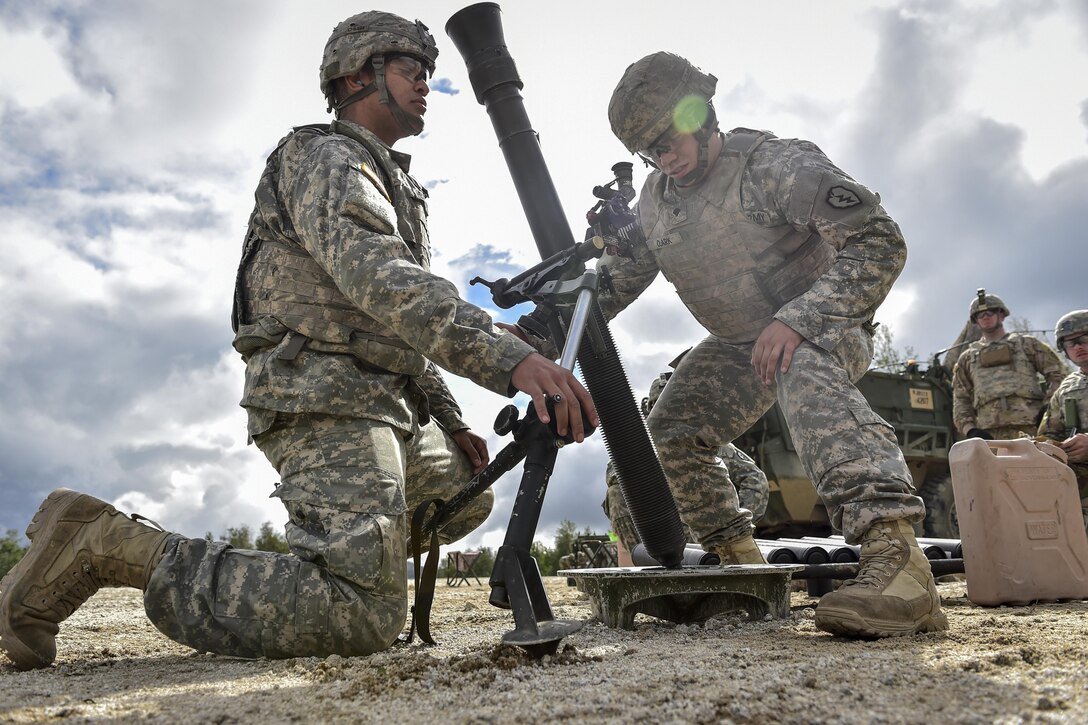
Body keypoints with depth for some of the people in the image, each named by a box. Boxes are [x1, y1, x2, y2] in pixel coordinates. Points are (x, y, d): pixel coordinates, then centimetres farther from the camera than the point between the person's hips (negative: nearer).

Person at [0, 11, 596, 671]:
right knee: (364, 614, -23)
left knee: (469, 494, 24)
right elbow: (376, 279, -26)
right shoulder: (323, 158, -4)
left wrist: (450, 420, 18)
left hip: (388, 399, 10)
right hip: (328, 399, -10)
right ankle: (104, 546, -13)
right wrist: (508, 356, -38)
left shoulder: (396, 188, 27)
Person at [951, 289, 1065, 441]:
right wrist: (969, 429, -1)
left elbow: (1057, 374, 13)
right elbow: (961, 399, 16)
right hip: (989, 434, 1)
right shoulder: (967, 358, 22)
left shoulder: (1026, 344, 19)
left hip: (1029, 429, -1)